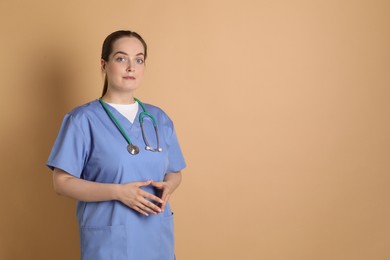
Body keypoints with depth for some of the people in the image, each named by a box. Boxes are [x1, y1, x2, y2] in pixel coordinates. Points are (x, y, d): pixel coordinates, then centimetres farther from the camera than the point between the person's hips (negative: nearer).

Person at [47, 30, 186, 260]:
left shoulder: (159, 119, 6)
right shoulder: (83, 119, -8)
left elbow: (174, 172, 13)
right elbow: (63, 182, -10)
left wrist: (167, 187, -9)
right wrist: (118, 192, -20)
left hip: (157, 236, 4)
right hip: (108, 240, -4)